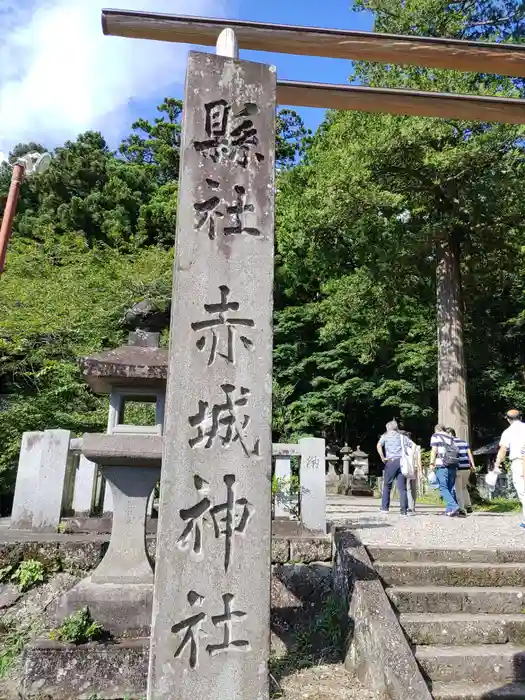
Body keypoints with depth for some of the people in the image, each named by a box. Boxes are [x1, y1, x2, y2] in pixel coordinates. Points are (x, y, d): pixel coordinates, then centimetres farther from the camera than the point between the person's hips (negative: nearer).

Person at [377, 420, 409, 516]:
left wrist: (383, 458, -3)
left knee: (387, 485, 8)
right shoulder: (401, 436, 19)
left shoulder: (385, 436, 10)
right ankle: (404, 509, -5)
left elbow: (379, 446, -8)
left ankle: (385, 508, 7)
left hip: (391, 461, -2)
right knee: (402, 487, 2)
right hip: (402, 461, 3)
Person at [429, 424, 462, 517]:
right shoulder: (451, 438, 23)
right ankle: (449, 509, 10)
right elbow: (456, 451, 13)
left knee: (443, 488, -5)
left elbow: (434, 450, -4)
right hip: (453, 465, 6)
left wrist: (432, 463, -5)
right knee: (450, 488, 11)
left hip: (442, 465, -6)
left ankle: (454, 506, -20)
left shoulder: (435, 436, 8)